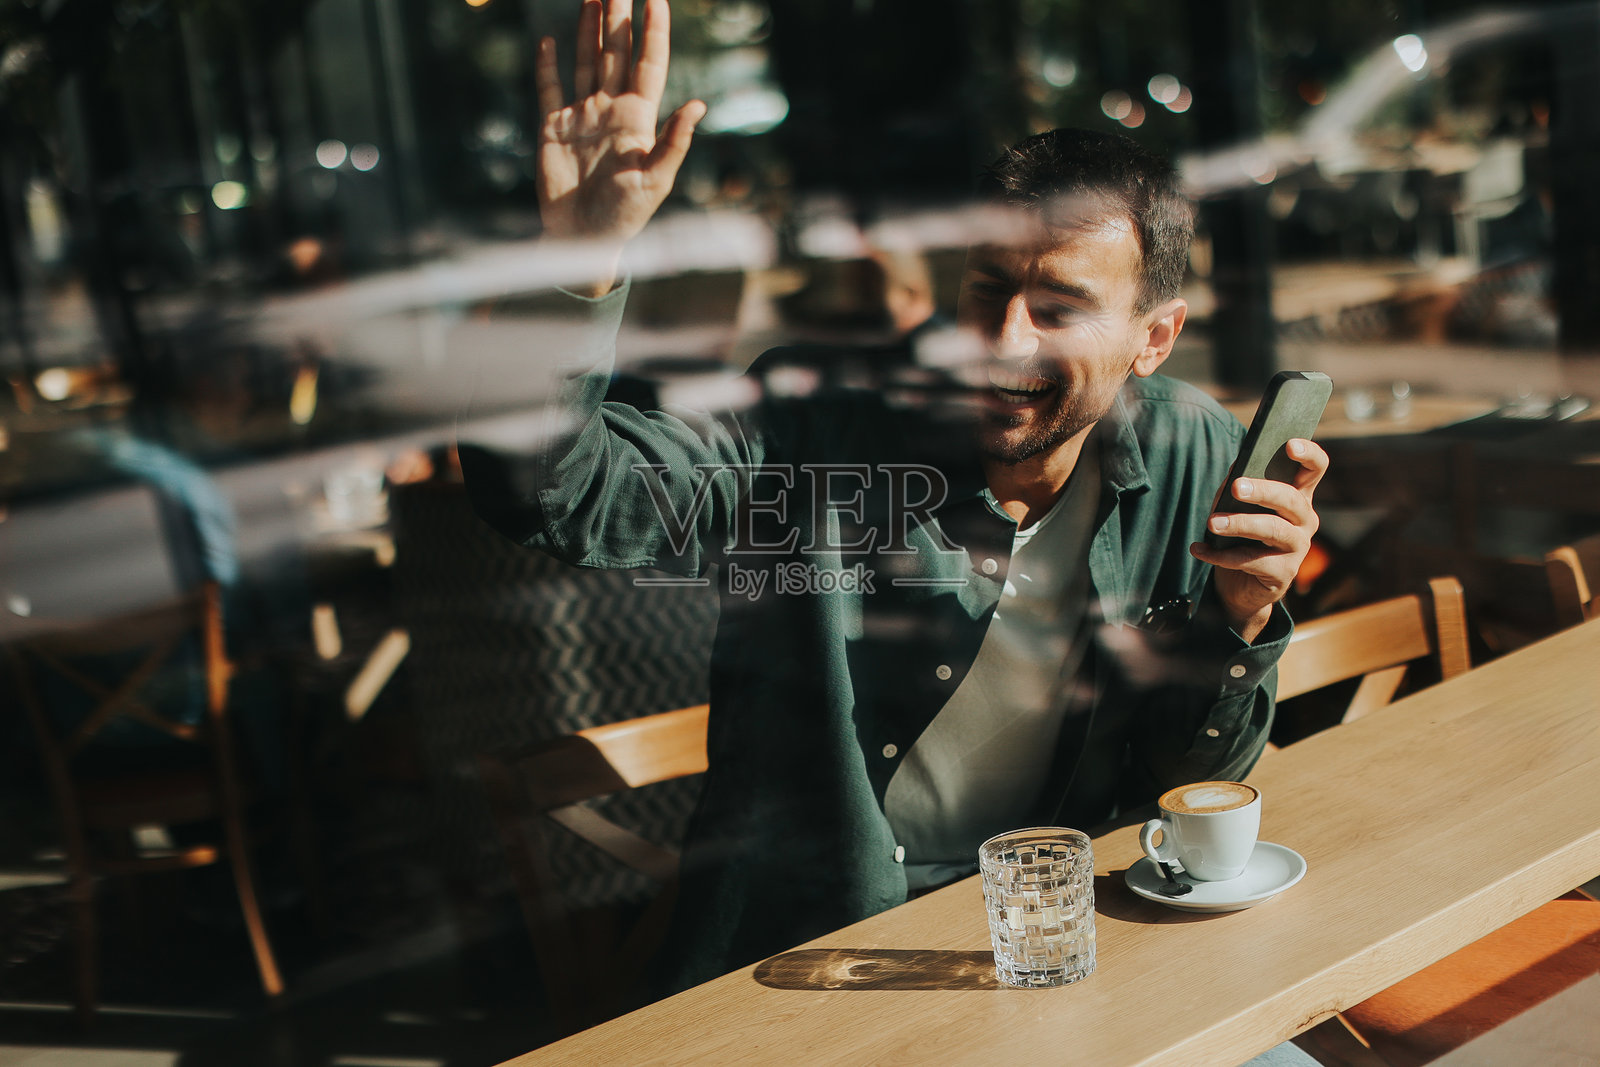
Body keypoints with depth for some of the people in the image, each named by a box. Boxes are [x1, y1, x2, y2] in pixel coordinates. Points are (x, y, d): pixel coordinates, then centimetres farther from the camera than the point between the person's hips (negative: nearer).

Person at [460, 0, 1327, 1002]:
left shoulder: (1195, 459, -2)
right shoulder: (821, 440, -12)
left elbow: (1191, 782, 5)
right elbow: (545, 491, -20)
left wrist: (1241, 619, -14)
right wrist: (583, 265, -33)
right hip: (796, 952, -2)